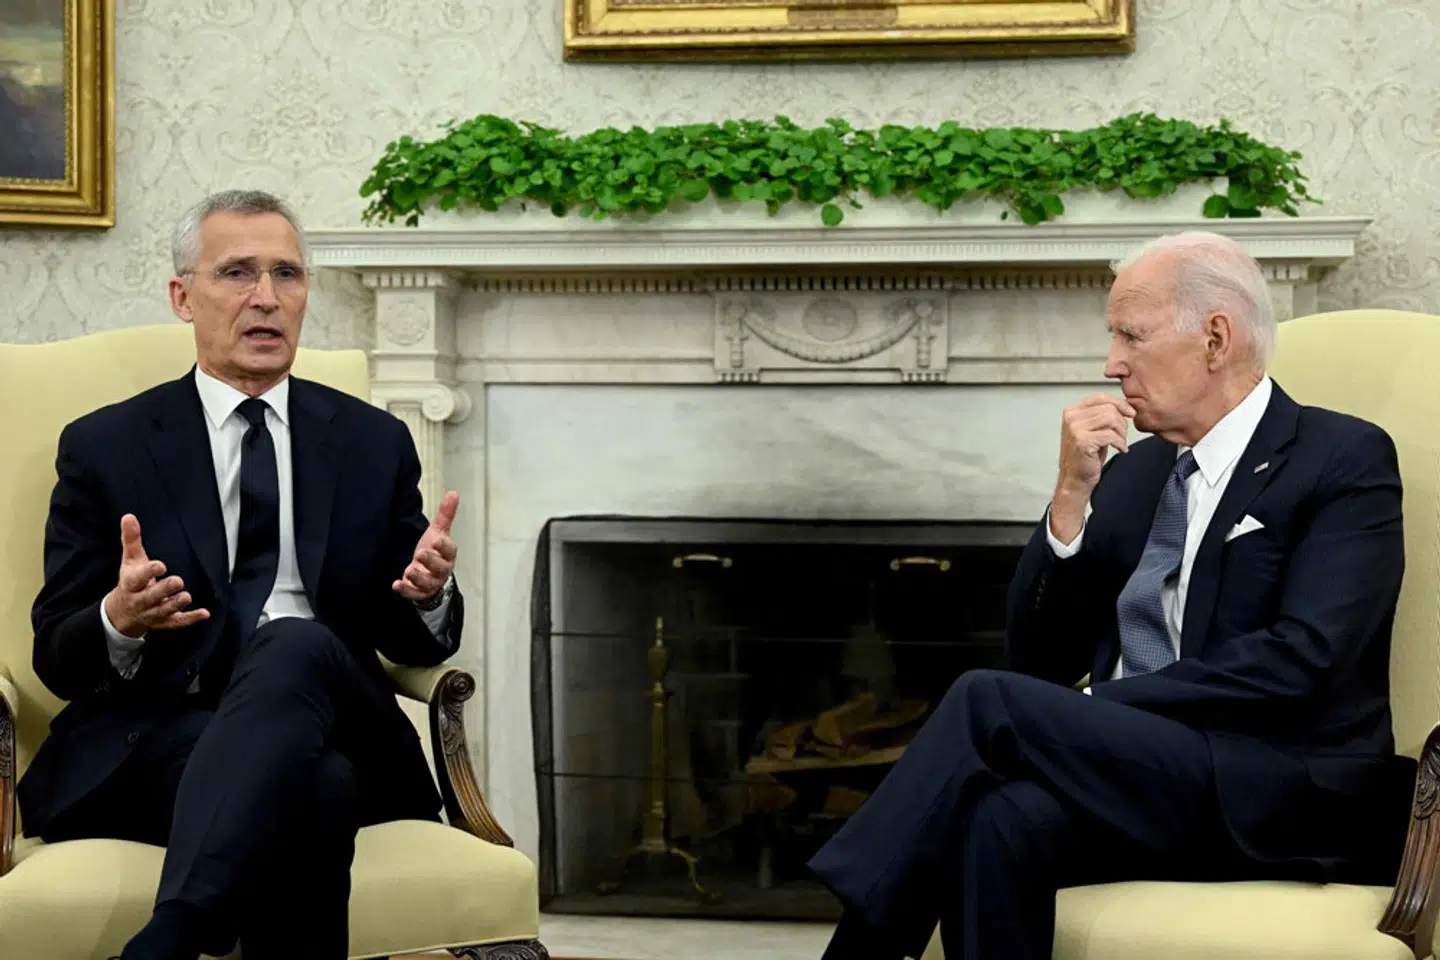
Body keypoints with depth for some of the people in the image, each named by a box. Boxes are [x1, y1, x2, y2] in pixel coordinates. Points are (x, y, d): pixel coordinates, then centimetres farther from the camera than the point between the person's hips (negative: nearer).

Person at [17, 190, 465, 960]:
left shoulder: (375, 443, 17)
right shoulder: (103, 448, 12)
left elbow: (414, 644, 18)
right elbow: (57, 658, 8)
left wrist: (430, 595, -7)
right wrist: (120, 623, -17)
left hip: (337, 732, 2)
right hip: (154, 739, -2)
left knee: (296, 646, -37)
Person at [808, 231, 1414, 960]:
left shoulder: (1346, 459, 0)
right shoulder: (1132, 469, 18)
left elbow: (1300, 660, -14)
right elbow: (1041, 660, 13)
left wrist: (1100, 710, -15)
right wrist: (1072, 494, 0)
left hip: (1289, 801, -5)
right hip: (1132, 772, 5)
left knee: (987, 703, -24)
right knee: (999, 822, -31)